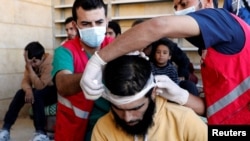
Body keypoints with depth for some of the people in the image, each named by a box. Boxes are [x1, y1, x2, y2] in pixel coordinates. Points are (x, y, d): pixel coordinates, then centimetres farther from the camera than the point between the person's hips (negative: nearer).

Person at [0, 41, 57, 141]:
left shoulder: (50, 63, -28)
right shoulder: (31, 63, -6)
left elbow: (40, 86, -34)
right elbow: (25, 81, -9)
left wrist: (29, 67, -37)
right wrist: (28, 90, -32)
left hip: (53, 92, -6)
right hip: (40, 91, 7)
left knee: (36, 95, -33)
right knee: (20, 93, -17)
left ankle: (41, 133, -29)